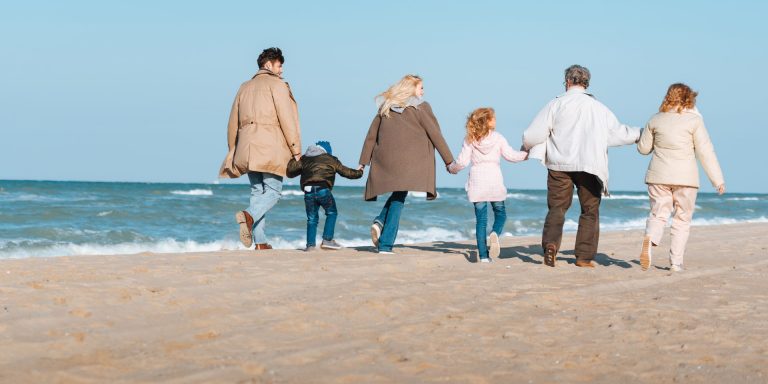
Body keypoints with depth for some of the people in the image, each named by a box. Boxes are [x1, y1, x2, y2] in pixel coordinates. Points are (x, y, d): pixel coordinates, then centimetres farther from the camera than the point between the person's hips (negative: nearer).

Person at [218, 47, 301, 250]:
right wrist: (296, 150, -7)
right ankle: (249, 215, -30)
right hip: (270, 147, -6)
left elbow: (233, 123, 20)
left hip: (247, 148, 6)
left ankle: (260, 242, 3)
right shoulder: (277, 85, 0)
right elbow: (287, 120, -8)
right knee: (273, 190, -2)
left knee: (258, 191, 9)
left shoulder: (245, 87, 20)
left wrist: (233, 151, 25)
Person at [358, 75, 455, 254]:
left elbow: (371, 136, 13)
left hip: (384, 162, 4)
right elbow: (435, 135, 0)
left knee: (398, 195, 22)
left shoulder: (386, 107, 15)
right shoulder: (420, 107, 2)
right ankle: (385, 244, -7)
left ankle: (380, 222, -3)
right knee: (398, 199, -1)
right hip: (409, 162, -4)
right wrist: (449, 160, 5)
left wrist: (364, 162, 15)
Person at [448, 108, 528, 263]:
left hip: (477, 181, 1)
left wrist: (452, 169, 18)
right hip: (494, 181, -1)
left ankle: (483, 255, -2)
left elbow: (462, 161, -2)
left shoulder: (470, 140, 1)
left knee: (481, 219, 3)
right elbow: (511, 155, -3)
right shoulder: (498, 138, -1)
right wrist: (528, 154, 11)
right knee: (500, 214, 14)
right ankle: (495, 234, -19)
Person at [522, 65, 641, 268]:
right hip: (589, 167, 1)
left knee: (557, 208, 8)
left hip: (560, 166, 0)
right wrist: (640, 133, 27)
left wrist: (527, 147, 19)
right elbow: (618, 133, 10)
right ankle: (584, 257, 8)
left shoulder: (556, 104, -1)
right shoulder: (598, 108, 4)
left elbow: (532, 135, -2)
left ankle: (550, 243, -16)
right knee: (590, 211, 10)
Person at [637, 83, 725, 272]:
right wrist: (718, 180, -2)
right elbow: (705, 152, -6)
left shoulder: (655, 120, 5)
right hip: (685, 177, -2)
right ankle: (676, 262, 4)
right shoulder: (694, 120, -5)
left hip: (659, 176, 2)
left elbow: (643, 148, 13)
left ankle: (650, 239, -24)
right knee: (682, 220, 8)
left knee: (658, 214, 8)